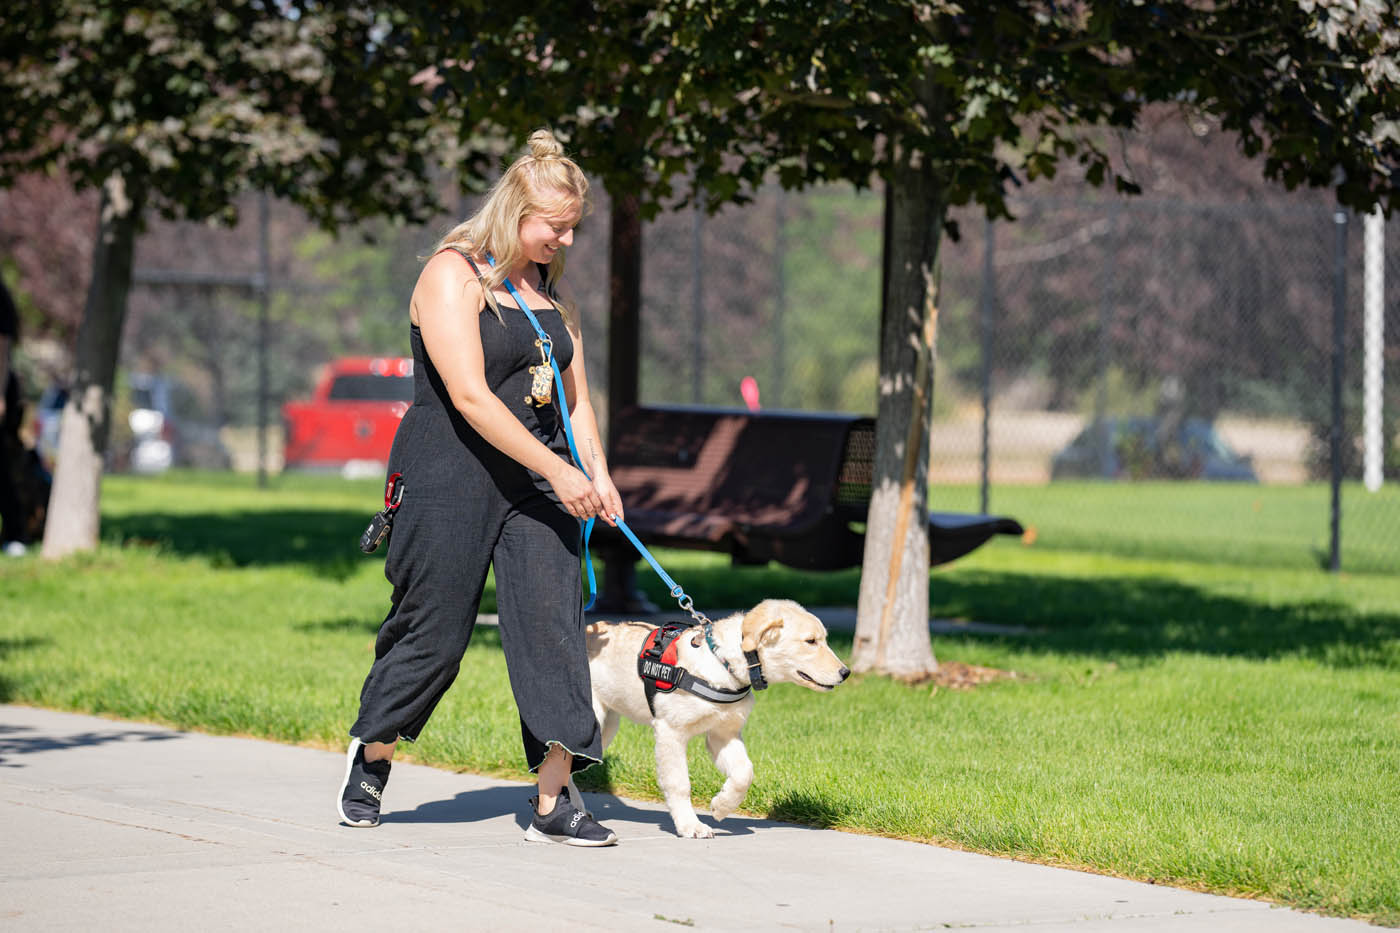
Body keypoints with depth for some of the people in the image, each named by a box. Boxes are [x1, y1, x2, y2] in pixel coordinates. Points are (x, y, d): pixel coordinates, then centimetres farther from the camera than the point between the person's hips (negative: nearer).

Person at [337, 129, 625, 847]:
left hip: (536, 485, 6)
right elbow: (470, 397, -18)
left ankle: (553, 803, -7)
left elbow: (574, 395, 18)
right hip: (451, 479, -6)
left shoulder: (550, 290, 14)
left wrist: (598, 474, 1)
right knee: (433, 634, 2)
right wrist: (557, 470, -20)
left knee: (554, 622, -6)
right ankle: (369, 760, 27)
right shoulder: (453, 276, -10)